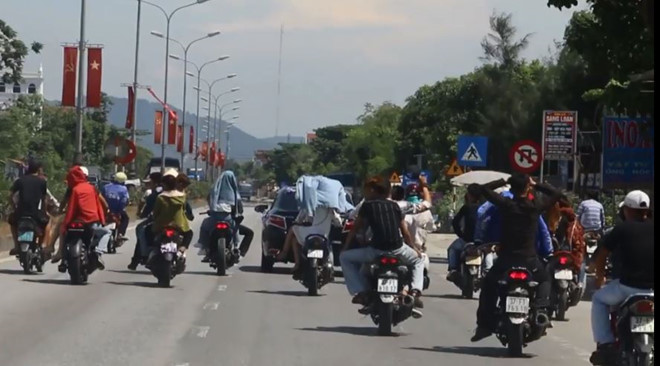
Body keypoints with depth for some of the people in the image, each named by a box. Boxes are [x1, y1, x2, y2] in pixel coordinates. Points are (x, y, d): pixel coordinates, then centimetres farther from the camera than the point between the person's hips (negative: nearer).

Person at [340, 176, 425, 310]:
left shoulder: (367, 205, 8)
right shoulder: (394, 206, 16)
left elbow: (355, 228, 13)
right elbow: (405, 232, 18)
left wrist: (344, 247, 25)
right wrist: (415, 248, 33)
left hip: (376, 251, -3)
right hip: (398, 250, 3)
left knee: (344, 257, 17)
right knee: (418, 260, 32)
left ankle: (360, 292, 2)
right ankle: (415, 291, 6)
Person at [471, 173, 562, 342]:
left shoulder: (506, 204, -9)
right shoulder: (536, 205, -7)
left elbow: (484, 189, -1)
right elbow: (556, 194, 9)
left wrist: (502, 181, 10)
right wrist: (537, 185, 11)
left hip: (506, 258, 0)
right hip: (530, 259, 0)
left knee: (488, 287, 18)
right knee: (544, 280, 27)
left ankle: (484, 325, 8)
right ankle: (540, 307, -1)